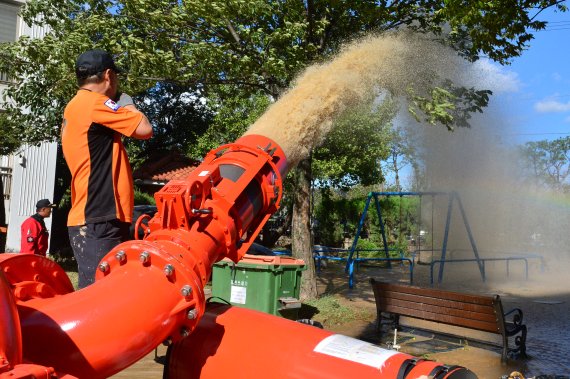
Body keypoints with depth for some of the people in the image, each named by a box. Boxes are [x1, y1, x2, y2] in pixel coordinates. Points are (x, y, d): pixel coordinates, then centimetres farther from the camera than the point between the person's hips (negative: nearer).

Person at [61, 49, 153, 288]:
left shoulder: (74, 108, 20)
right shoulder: (95, 104, -10)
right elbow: (144, 129, -11)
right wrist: (128, 106, 4)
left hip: (92, 219, 10)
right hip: (98, 222, -10)